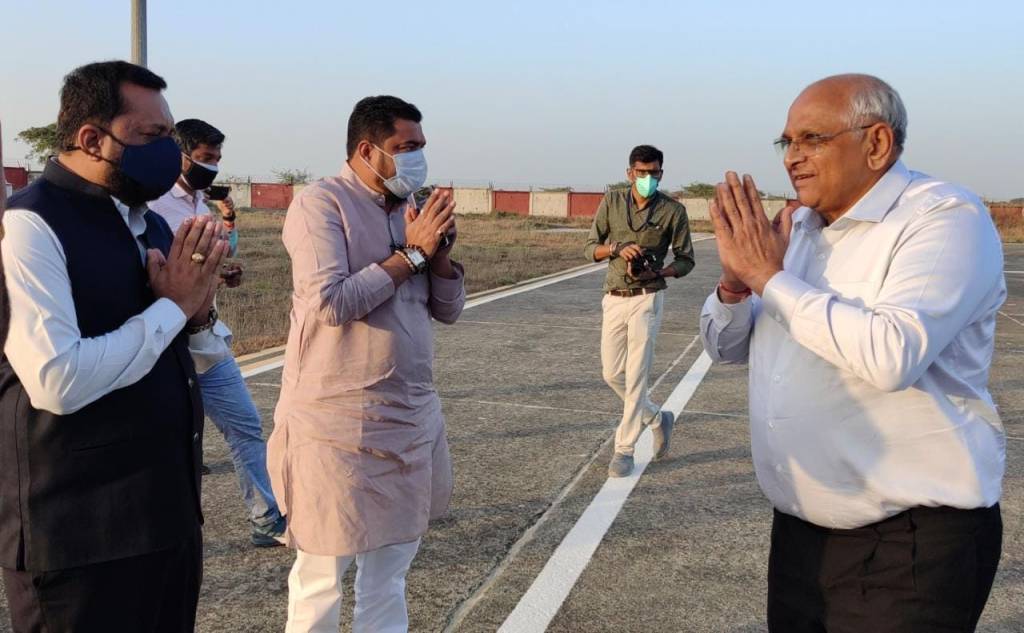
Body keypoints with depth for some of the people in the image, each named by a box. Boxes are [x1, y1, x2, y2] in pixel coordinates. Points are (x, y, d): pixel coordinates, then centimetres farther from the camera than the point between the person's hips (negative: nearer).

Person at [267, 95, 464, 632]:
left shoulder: (407, 209, 11)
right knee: (322, 573, 4)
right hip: (339, 422, -7)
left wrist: (440, 248, -7)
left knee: (391, 561, 16)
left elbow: (448, 309, 11)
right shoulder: (320, 203, -10)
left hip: (412, 417, 7)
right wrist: (411, 253, -16)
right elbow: (330, 304, -21)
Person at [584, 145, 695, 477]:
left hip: (646, 299, -4)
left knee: (636, 375, -5)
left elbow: (686, 260, 2)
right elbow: (590, 247, 4)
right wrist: (618, 248, -16)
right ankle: (658, 419, 32)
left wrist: (658, 272, -17)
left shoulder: (673, 210, -4)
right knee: (612, 374, 9)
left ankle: (624, 449, 4)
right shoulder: (612, 201, 3)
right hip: (614, 298, 4)